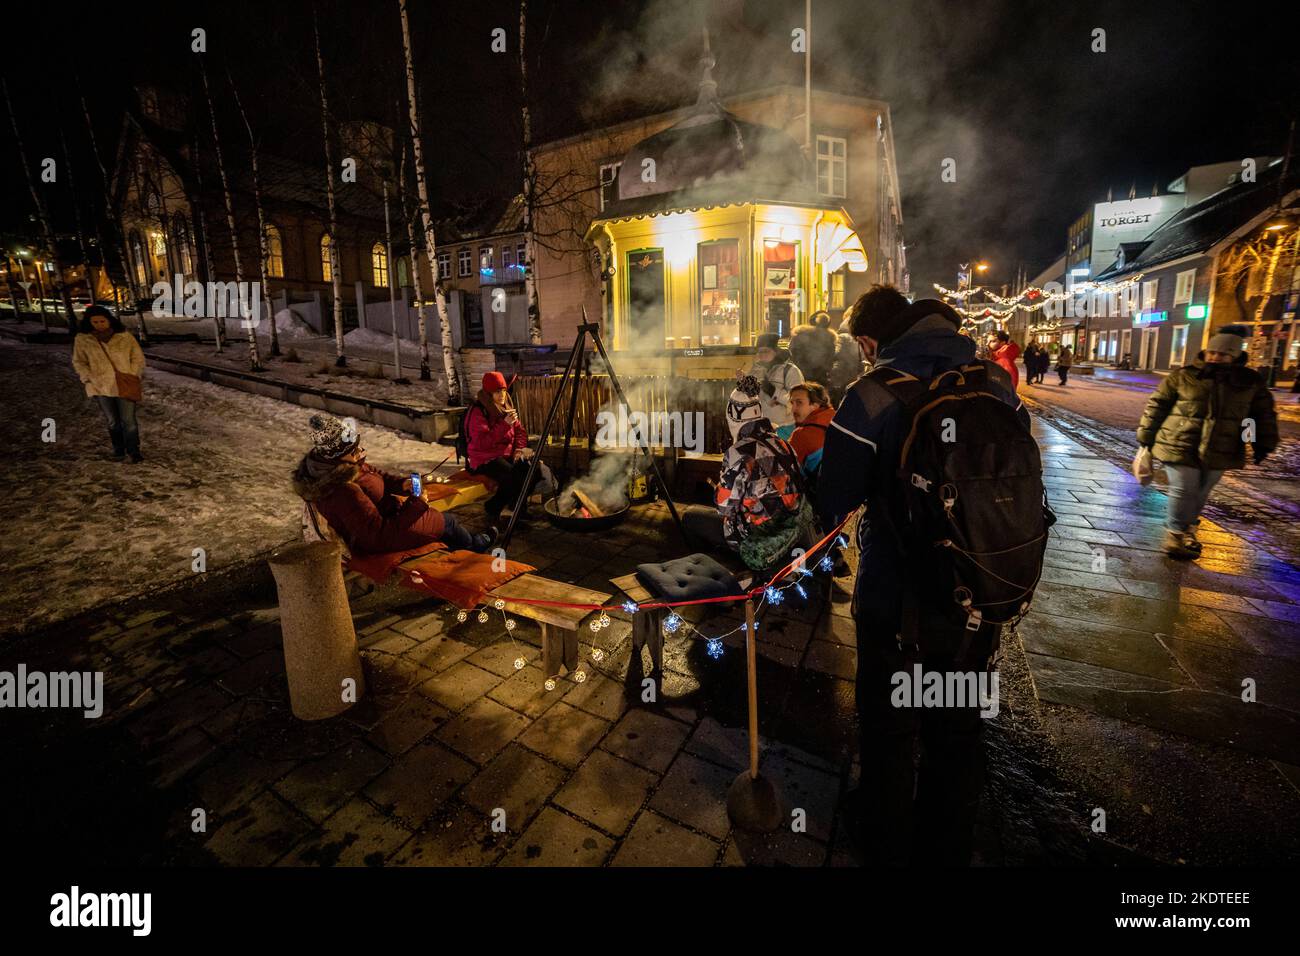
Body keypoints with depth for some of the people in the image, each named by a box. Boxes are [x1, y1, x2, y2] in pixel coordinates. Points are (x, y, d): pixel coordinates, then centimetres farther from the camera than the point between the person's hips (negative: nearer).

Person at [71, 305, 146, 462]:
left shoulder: (124, 336, -2)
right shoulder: (82, 338, 1)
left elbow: (138, 358, 2)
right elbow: (79, 362, 8)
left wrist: (132, 376, -8)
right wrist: (89, 379, -6)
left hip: (125, 386, -2)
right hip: (101, 387, 2)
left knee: (128, 421, -2)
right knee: (112, 422, 12)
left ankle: (133, 451, 10)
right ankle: (118, 450, 25)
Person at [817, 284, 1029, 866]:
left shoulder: (871, 396, -21)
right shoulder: (996, 382, -5)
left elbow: (832, 508, -18)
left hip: (897, 599, -4)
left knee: (889, 725, 19)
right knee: (958, 723, 25)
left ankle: (888, 841, 42)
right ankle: (951, 842, 48)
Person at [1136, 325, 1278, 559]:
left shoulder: (1252, 381, 6)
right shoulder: (1182, 376, -3)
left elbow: (1264, 414, 15)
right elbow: (1156, 406, 1)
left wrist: (1263, 444, 8)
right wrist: (1146, 438, 0)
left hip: (1219, 451, 4)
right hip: (1180, 446, -3)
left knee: (1200, 494, 15)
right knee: (1183, 492, -4)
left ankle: (1186, 528, 32)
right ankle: (1176, 533, 7)